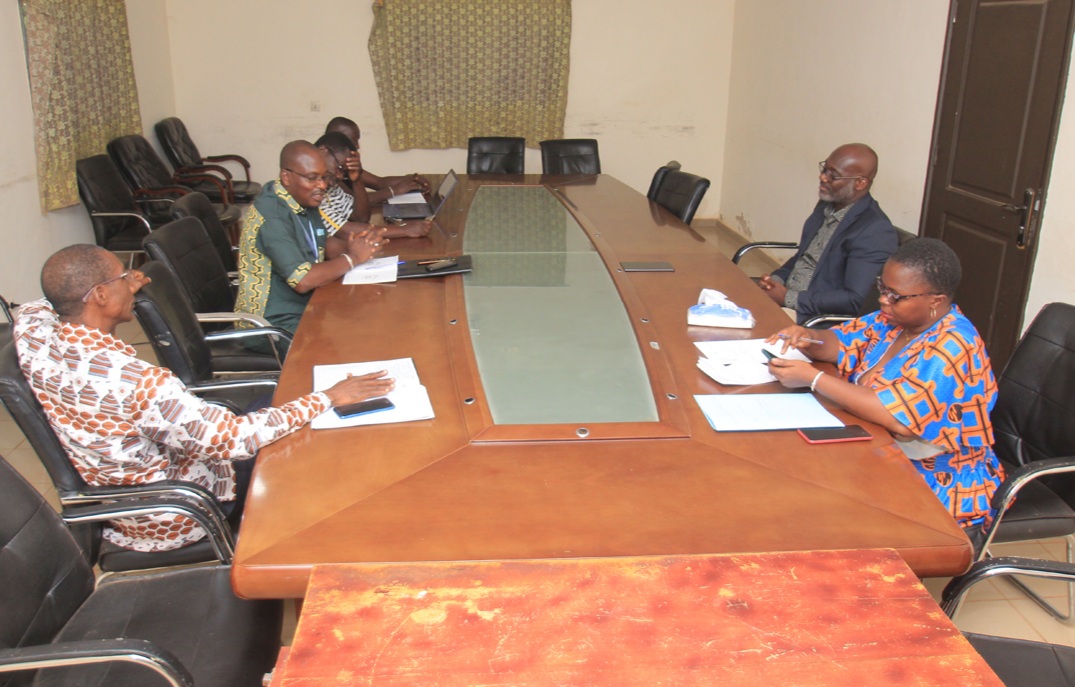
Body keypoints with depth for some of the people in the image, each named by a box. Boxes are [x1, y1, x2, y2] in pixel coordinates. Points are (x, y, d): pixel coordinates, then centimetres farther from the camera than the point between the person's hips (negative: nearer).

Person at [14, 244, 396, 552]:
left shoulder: (32, 333, -15)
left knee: (264, 405, 18)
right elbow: (235, 439, -34)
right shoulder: (136, 381, -39)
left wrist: (120, 292, 7)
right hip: (166, 522, -8)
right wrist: (329, 398, -26)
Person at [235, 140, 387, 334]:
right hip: (278, 324, -8)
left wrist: (360, 245, -8)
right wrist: (352, 257, -17)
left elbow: (325, 244, 13)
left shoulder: (305, 199, 4)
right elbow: (302, 281, -28)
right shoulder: (271, 214, -22)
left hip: (307, 306, 8)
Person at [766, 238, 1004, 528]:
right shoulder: (895, 319, 0)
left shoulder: (951, 348, -24)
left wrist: (812, 378, -30)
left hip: (937, 485, -8)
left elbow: (899, 419, -33)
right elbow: (841, 343, 9)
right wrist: (808, 338, -16)